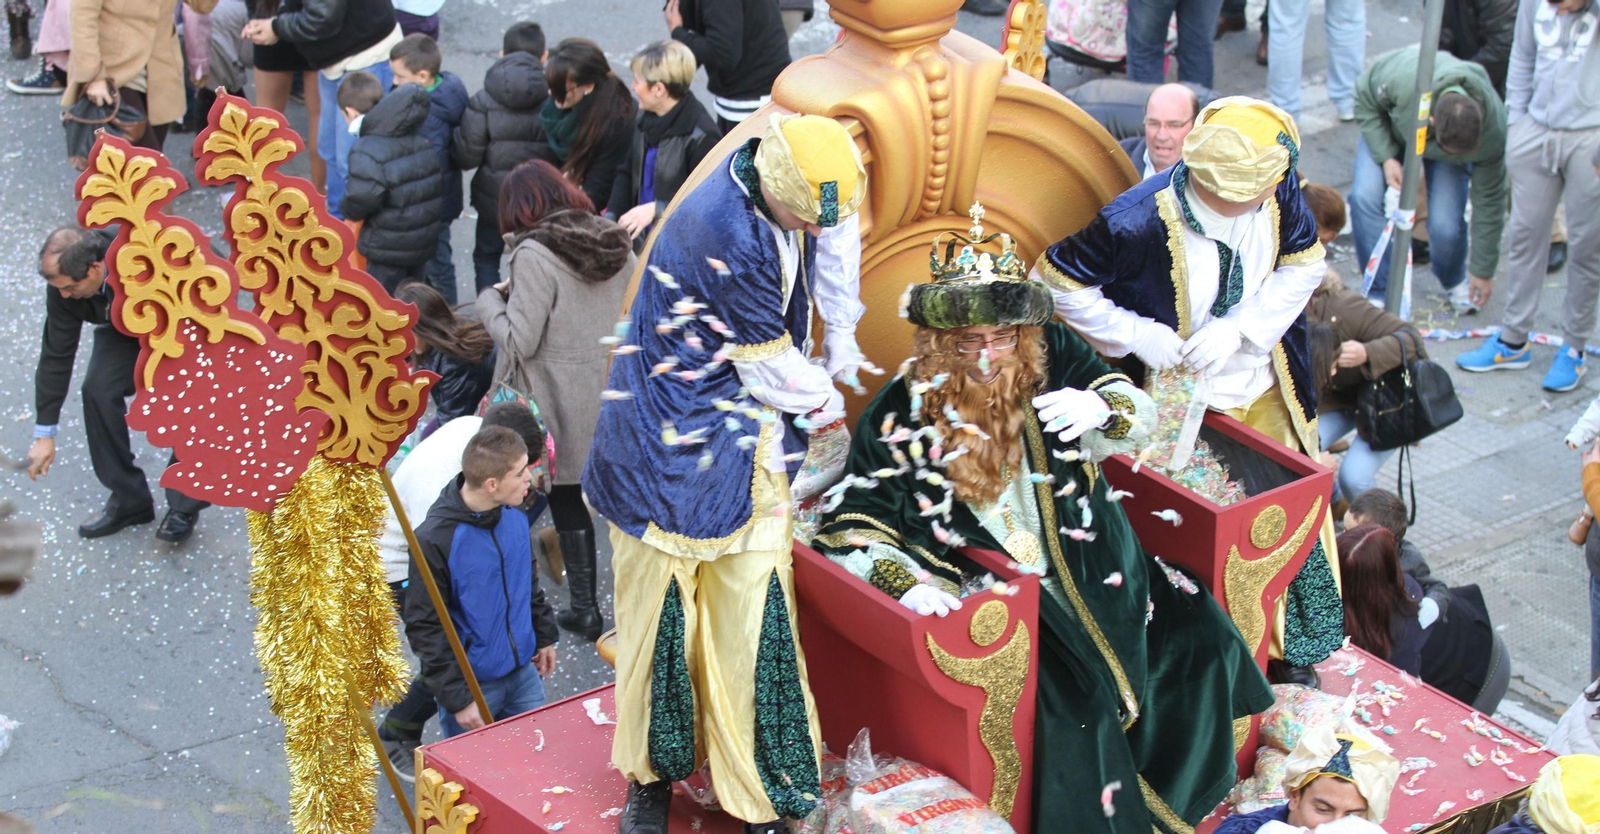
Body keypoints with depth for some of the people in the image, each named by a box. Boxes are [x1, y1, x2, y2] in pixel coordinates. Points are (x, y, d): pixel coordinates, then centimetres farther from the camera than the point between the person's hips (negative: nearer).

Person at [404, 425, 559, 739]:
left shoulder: (515, 515, -3)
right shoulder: (434, 540, -22)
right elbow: (424, 629, -17)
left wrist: (545, 635, 20)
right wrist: (456, 698, -17)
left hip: (523, 672, 6)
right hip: (472, 685, -6)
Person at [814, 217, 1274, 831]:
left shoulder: (1053, 355, -3)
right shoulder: (902, 413, -9)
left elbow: (1137, 419, -6)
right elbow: (856, 524, -5)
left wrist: (1100, 407, -30)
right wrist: (906, 581, -23)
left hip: (1093, 567, 4)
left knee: (1206, 643, -7)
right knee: (1073, 711, -25)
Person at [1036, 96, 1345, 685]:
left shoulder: (1276, 193, -20)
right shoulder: (1139, 223, -33)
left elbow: (1304, 263, -3)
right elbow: (1055, 281, -20)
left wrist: (1239, 328, -18)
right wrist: (1140, 336, -25)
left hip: (1268, 392, 5)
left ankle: (1286, 647, 40)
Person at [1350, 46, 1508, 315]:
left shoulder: (1492, 132, -37)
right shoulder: (1403, 80, -45)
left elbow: (1489, 201, -22)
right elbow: (1365, 98, -20)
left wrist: (1483, 272, -12)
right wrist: (1385, 157, -29)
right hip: (1390, 127, 0)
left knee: (1445, 225, -18)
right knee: (1364, 196, -25)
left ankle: (1454, 282, 19)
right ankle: (1379, 294, -9)